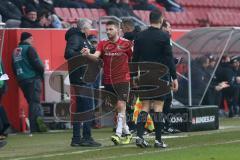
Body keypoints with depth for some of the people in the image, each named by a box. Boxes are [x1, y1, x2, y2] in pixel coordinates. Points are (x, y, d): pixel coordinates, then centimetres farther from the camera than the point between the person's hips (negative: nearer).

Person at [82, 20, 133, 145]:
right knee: (115, 108, 8)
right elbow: (96, 56, -12)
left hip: (122, 80, -4)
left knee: (121, 106, -14)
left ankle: (118, 134, -18)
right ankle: (126, 132, 22)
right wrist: (88, 54, -32)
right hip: (108, 81, 4)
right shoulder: (102, 44, 4)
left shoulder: (126, 44, -1)